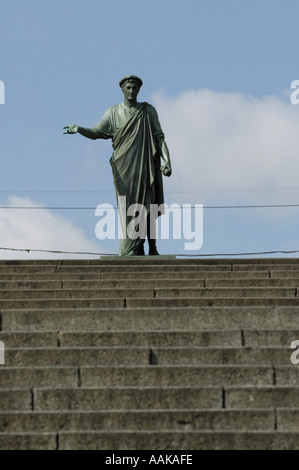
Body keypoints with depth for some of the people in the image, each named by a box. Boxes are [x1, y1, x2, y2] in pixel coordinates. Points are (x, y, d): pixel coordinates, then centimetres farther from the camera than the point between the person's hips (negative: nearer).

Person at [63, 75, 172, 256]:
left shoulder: (149, 111, 8)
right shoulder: (113, 112, 10)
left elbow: (159, 138, 3)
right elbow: (95, 132, 1)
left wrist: (167, 161, -11)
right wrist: (78, 129, -20)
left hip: (145, 166, 0)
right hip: (123, 167, 1)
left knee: (148, 206, -6)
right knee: (128, 206, -6)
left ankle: (152, 247, 4)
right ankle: (134, 250, -3)